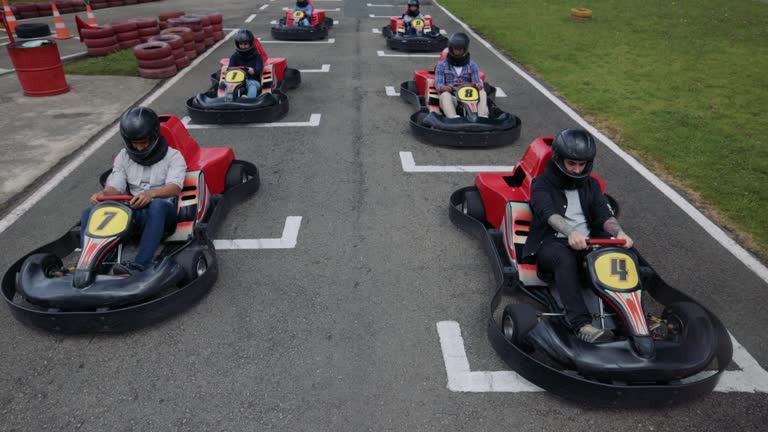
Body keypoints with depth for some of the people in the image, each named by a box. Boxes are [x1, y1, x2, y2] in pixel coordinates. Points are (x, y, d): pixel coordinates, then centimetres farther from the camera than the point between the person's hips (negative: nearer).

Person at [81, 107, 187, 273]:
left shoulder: (173, 157, -1)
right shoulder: (123, 157, 14)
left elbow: (174, 187, -19)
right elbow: (115, 187, 5)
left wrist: (151, 193, -39)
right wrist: (103, 194, -19)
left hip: (162, 212, -5)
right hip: (132, 211, 5)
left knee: (157, 205, -40)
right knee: (89, 213, -17)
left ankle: (138, 266, -49)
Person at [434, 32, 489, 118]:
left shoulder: (472, 65, 17)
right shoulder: (442, 65, 12)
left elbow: (478, 81, 4)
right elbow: (438, 84, 1)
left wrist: (478, 85, -23)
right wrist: (445, 88, -25)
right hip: (451, 97, -2)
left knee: (482, 93, -26)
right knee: (445, 95, -35)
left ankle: (482, 117, -46)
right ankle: (453, 118, -57)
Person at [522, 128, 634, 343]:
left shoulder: (591, 184, 18)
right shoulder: (542, 184, 2)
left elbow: (604, 214, 2)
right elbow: (549, 214, -19)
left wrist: (619, 232, -21)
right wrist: (570, 232, -41)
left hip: (586, 243, 5)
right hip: (551, 244, -5)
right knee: (565, 258, -39)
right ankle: (581, 323, -50)